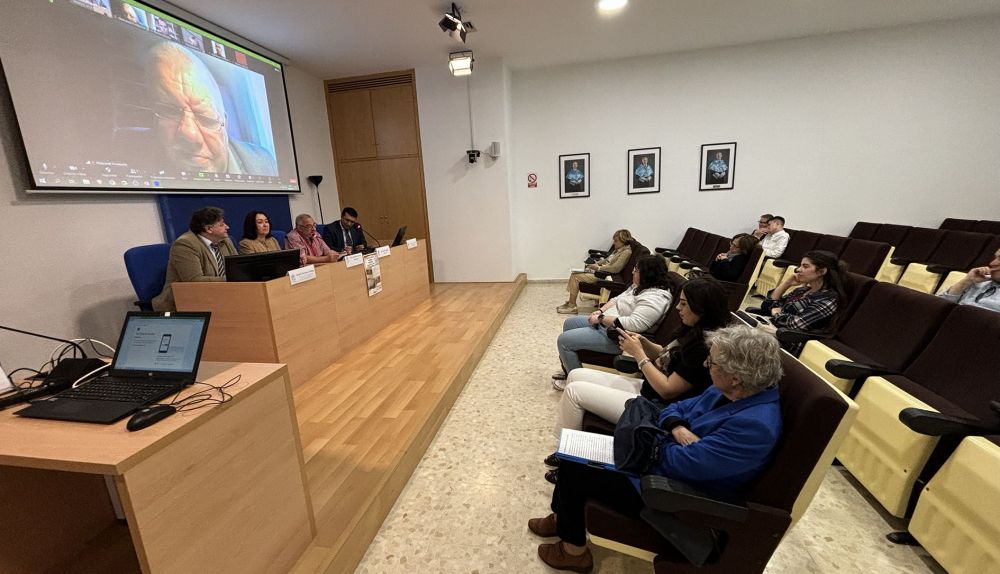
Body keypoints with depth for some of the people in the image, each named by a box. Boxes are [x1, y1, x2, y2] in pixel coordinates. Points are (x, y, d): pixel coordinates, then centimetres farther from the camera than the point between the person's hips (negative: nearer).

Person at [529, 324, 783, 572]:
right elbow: (673, 409, 9)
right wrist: (677, 428, -14)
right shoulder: (726, 391, -2)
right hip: (655, 458, 8)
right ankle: (563, 518, 29)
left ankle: (574, 550, 20)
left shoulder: (754, 425, -30)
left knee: (574, 470, -7)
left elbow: (679, 462, -30)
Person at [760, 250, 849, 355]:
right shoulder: (802, 290, 15)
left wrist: (776, 313, -1)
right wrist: (787, 283, 7)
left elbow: (797, 323, -21)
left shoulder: (829, 300, -9)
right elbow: (767, 305, 15)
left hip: (787, 344, -7)